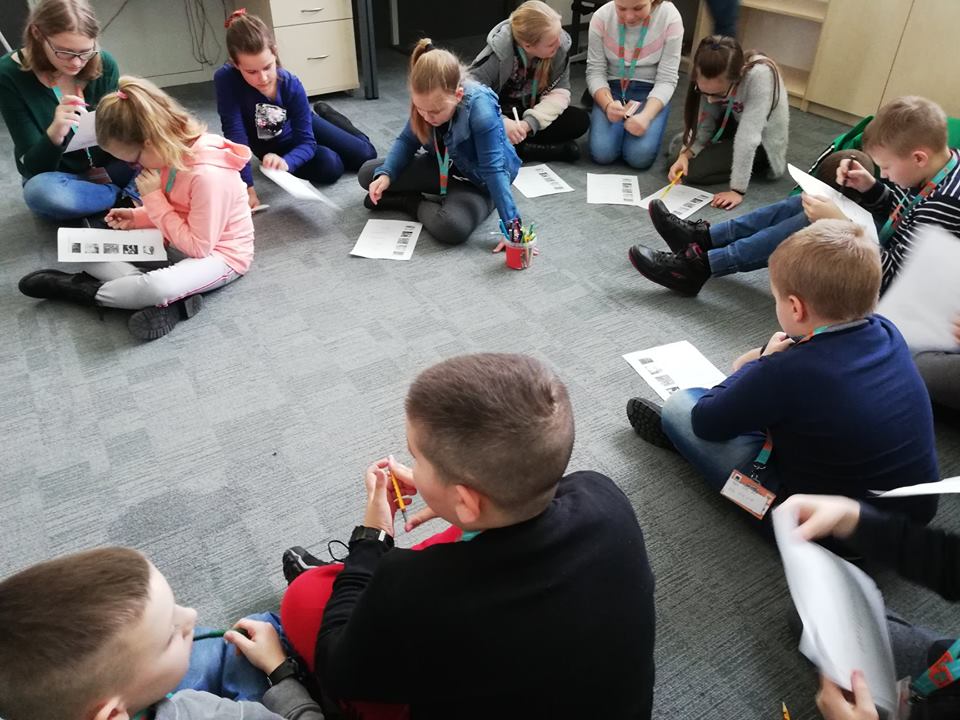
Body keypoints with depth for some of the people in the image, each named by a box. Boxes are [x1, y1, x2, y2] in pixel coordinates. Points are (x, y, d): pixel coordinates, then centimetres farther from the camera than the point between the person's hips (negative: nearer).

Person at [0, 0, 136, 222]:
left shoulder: (104, 64, -11)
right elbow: (35, 168, -18)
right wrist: (54, 134, -39)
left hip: (107, 168, 1)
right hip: (60, 179, -1)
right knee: (41, 191, -37)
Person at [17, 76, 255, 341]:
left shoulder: (207, 175, -30)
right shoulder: (176, 153, -2)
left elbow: (198, 246, -26)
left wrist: (154, 198, -20)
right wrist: (137, 217, -1)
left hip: (218, 254, -9)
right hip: (182, 240, 9)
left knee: (157, 287, -39)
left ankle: (84, 290, -10)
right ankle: (171, 299, -18)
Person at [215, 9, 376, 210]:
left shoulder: (292, 85, -31)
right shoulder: (225, 80, -36)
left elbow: (307, 142, -30)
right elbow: (236, 136, -36)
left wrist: (285, 162, -53)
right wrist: (247, 188, -44)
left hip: (298, 127, 1)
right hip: (270, 145, -1)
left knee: (366, 155, 2)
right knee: (330, 168, -22)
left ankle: (327, 115, 31)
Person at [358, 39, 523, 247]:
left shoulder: (480, 110, -35)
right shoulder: (425, 101, -18)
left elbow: (493, 169, -32)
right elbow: (407, 141, -4)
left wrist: (512, 224, -33)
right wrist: (385, 175, -21)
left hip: (477, 182, -4)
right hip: (443, 169, 5)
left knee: (451, 227, -35)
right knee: (368, 174, -5)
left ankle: (411, 203, -8)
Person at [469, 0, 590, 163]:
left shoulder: (561, 46, -17)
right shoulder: (499, 53, -27)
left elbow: (559, 93, -16)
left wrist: (528, 123, -32)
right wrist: (500, 122, -47)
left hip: (532, 114, 3)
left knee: (580, 120, -19)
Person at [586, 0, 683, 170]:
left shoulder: (670, 18, -16)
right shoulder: (601, 17, -13)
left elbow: (666, 80, -14)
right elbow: (595, 72, -8)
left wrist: (646, 115, -32)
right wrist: (608, 104, -28)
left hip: (651, 92, -1)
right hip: (612, 88, 1)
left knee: (640, 156, -23)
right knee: (602, 153, -22)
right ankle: (620, 128, 11)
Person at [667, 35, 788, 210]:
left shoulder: (759, 75, -38)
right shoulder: (714, 80, -21)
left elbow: (748, 136, -38)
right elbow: (704, 123, -13)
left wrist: (738, 190, -37)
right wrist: (685, 154, -30)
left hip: (761, 142, -6)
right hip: (733, 122, 6)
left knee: (694, 171, -19)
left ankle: (758, 164, 0)